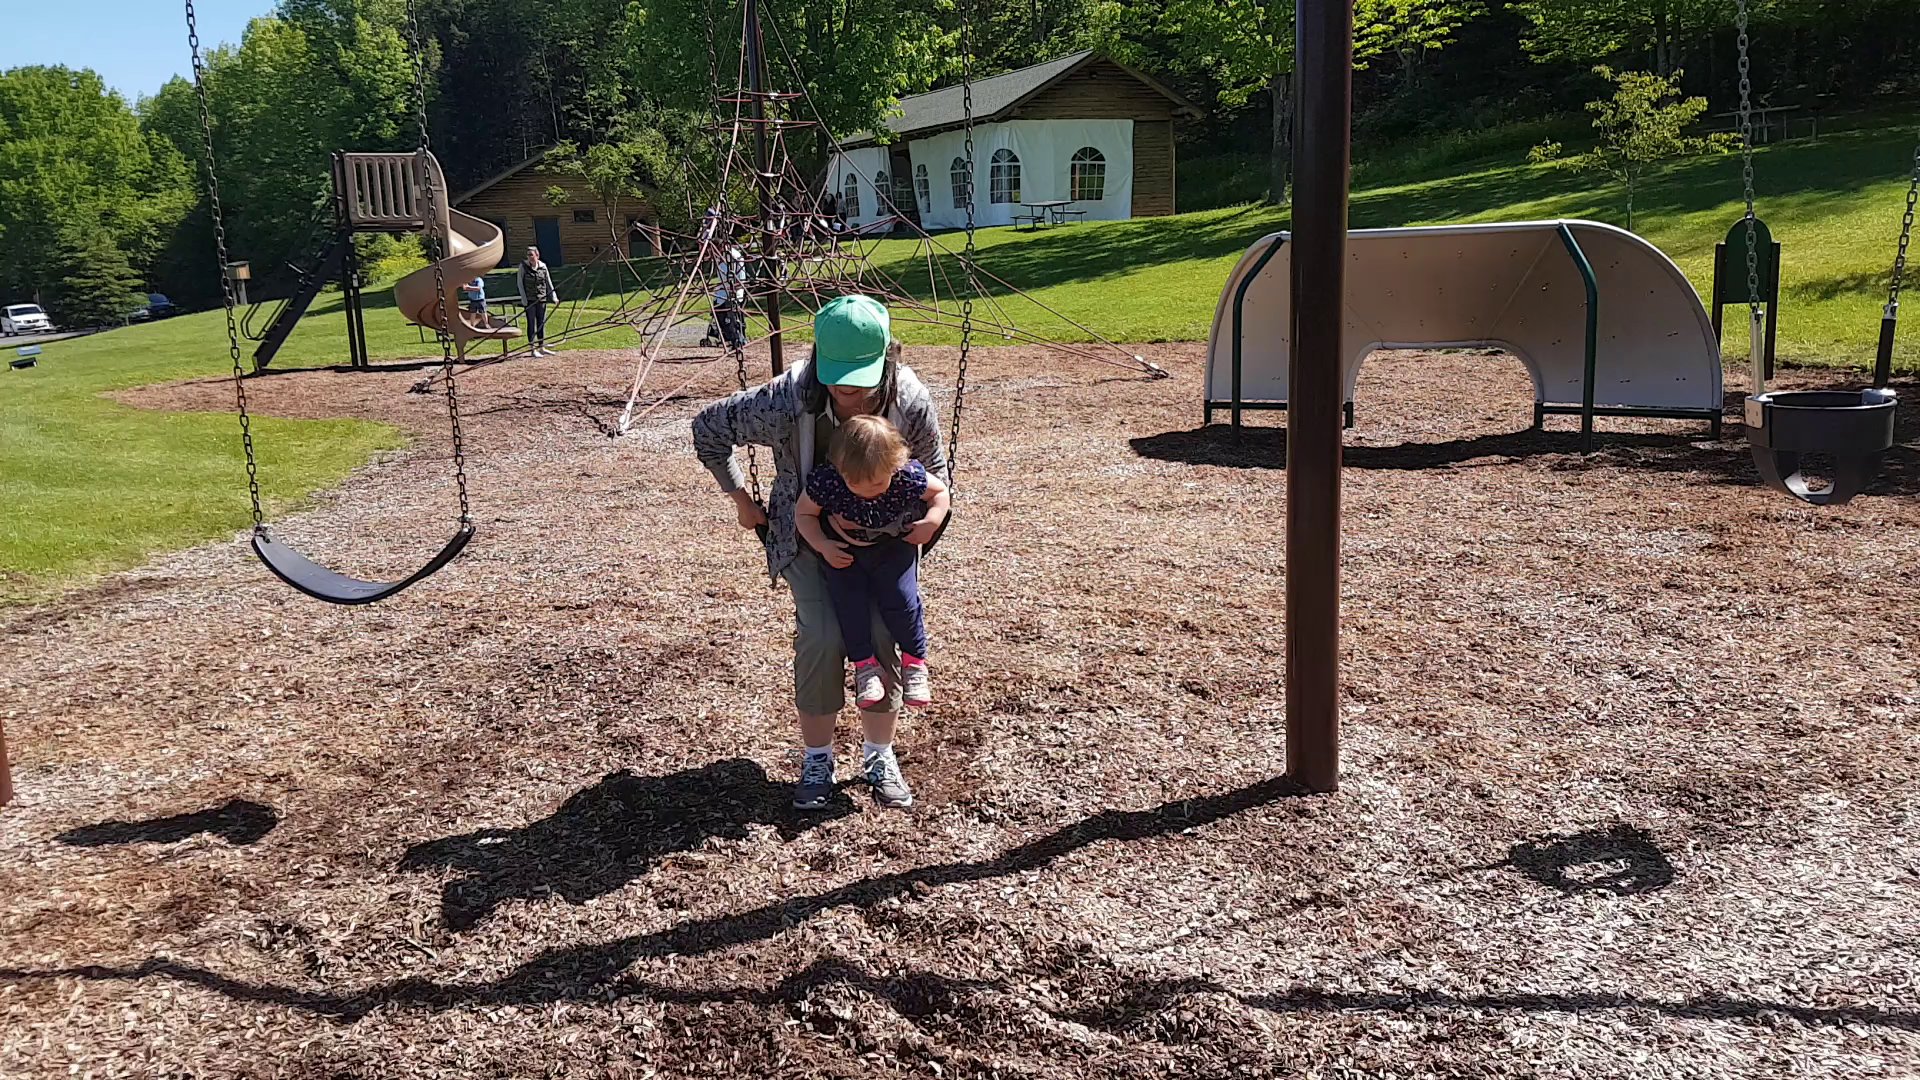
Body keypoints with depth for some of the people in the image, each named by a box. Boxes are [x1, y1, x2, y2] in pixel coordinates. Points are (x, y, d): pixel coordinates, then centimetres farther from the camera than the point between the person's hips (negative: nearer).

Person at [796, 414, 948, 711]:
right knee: (848, 600, -16)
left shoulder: (909, 477, -28)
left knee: (901, 598, -16)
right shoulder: (825, 480, -27)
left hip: (894, 546, -1)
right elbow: (804, 513, -9)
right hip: (844, 550, 1)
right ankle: (864, 664, 3)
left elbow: (940, 491, -6)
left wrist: (933, 520, -24)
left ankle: (914, 661, 7)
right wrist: (823, 546, -22)